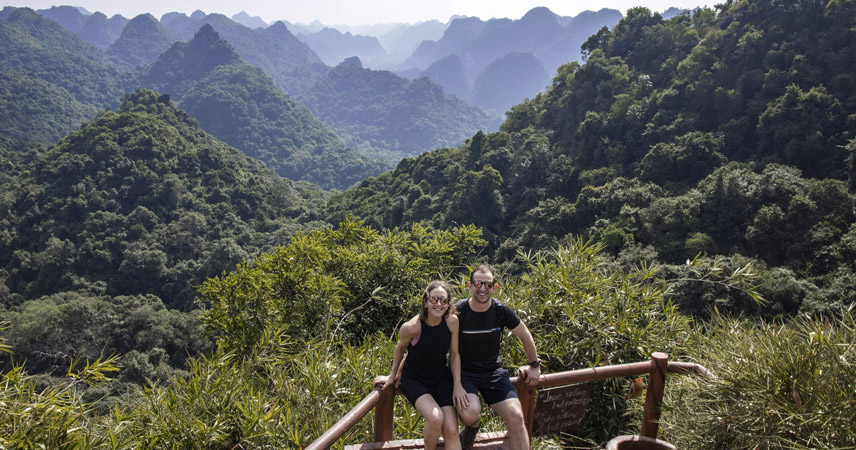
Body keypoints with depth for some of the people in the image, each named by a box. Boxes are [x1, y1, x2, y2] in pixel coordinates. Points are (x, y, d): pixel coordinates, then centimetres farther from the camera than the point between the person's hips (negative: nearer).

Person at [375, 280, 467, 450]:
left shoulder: (452, 321, -14)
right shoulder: (412, 327, -24)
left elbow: (454, 354, 0)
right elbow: (400, 348, -2)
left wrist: (458, 385, -6)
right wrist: (392, 376, 11)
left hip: (441, 378, 4)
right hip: (414, 379, -3)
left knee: (451, 430, -12)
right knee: (435, 418, -28)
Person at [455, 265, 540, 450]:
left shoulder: (502, 311, -6)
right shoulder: (457, 312, -13)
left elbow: (525, 336, 11)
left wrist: (534, 365, 20)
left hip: (493, 372, 2)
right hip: (464, 371, -2)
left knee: (516, 417, -17)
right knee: (470, 414, -28)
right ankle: (472, 428, 10)